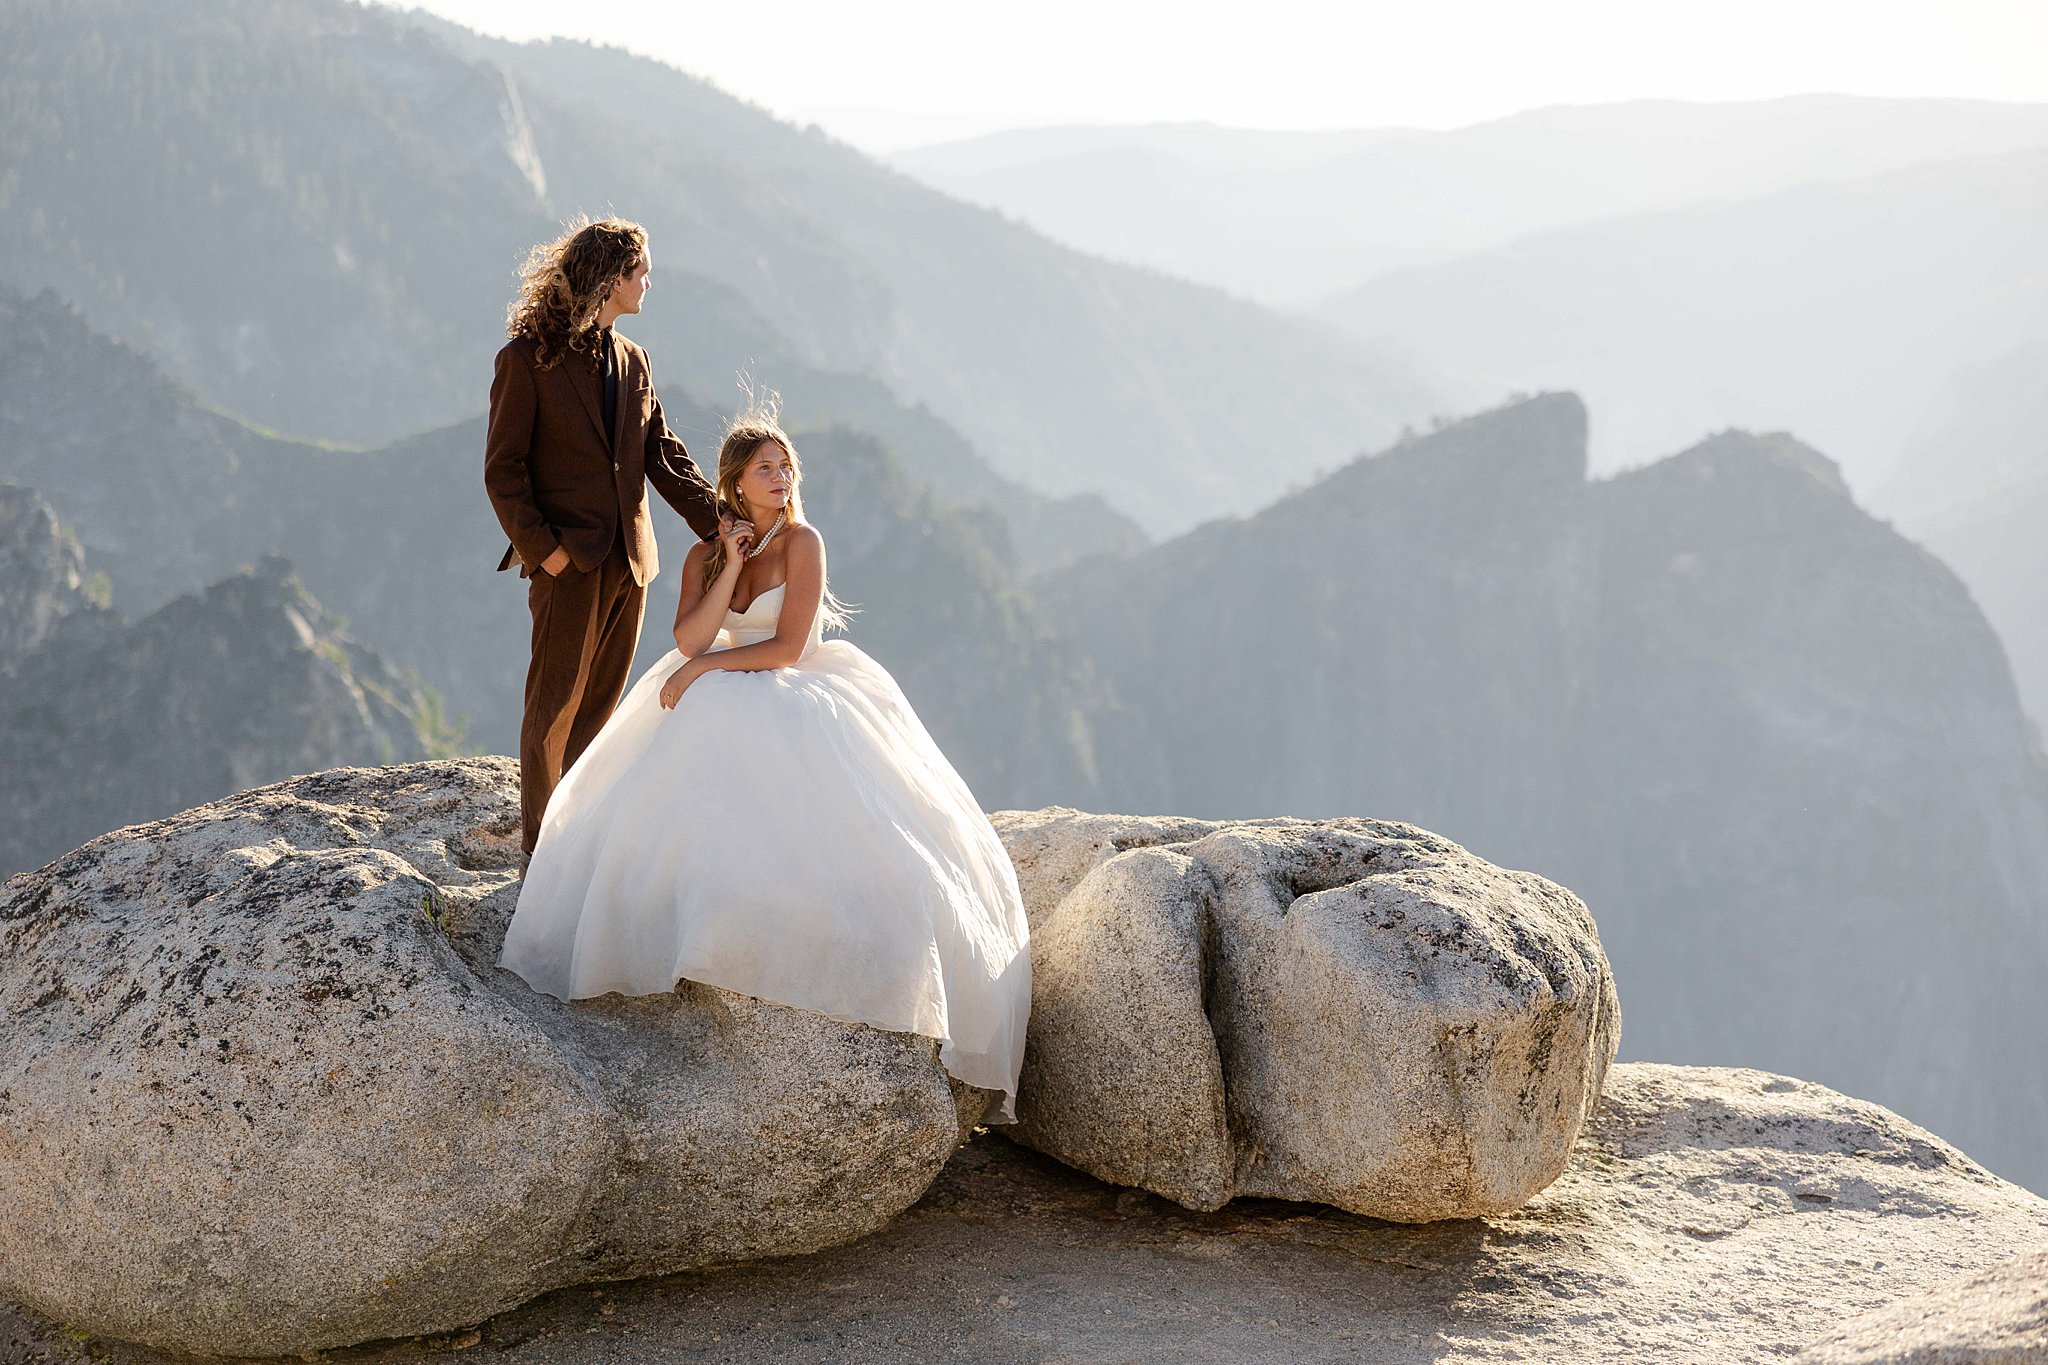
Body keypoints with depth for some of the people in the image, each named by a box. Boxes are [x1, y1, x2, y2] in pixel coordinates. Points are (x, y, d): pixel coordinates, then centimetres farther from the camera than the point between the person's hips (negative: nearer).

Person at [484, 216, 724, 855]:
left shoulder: (631, 361, 12)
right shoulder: (527, 360, -7)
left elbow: (664, 454, 8)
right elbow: (502, 469, -8)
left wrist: (716, 519, -6)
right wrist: (541, 546, -15)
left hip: (629, 557, 6)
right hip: (571, 560, -6)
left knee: (601, 701, 11)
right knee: (556, 703, 1)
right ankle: (541, 837, 12)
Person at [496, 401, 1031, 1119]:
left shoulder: (801, 541, -7)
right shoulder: (706, 555, 7)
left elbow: (787, 649, -14)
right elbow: (690, 640, -8)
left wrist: (705, 666, -11)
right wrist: (731, 567, -13)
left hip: (798, 704, -5)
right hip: (724, 710, 5)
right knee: (664, 811, -17)